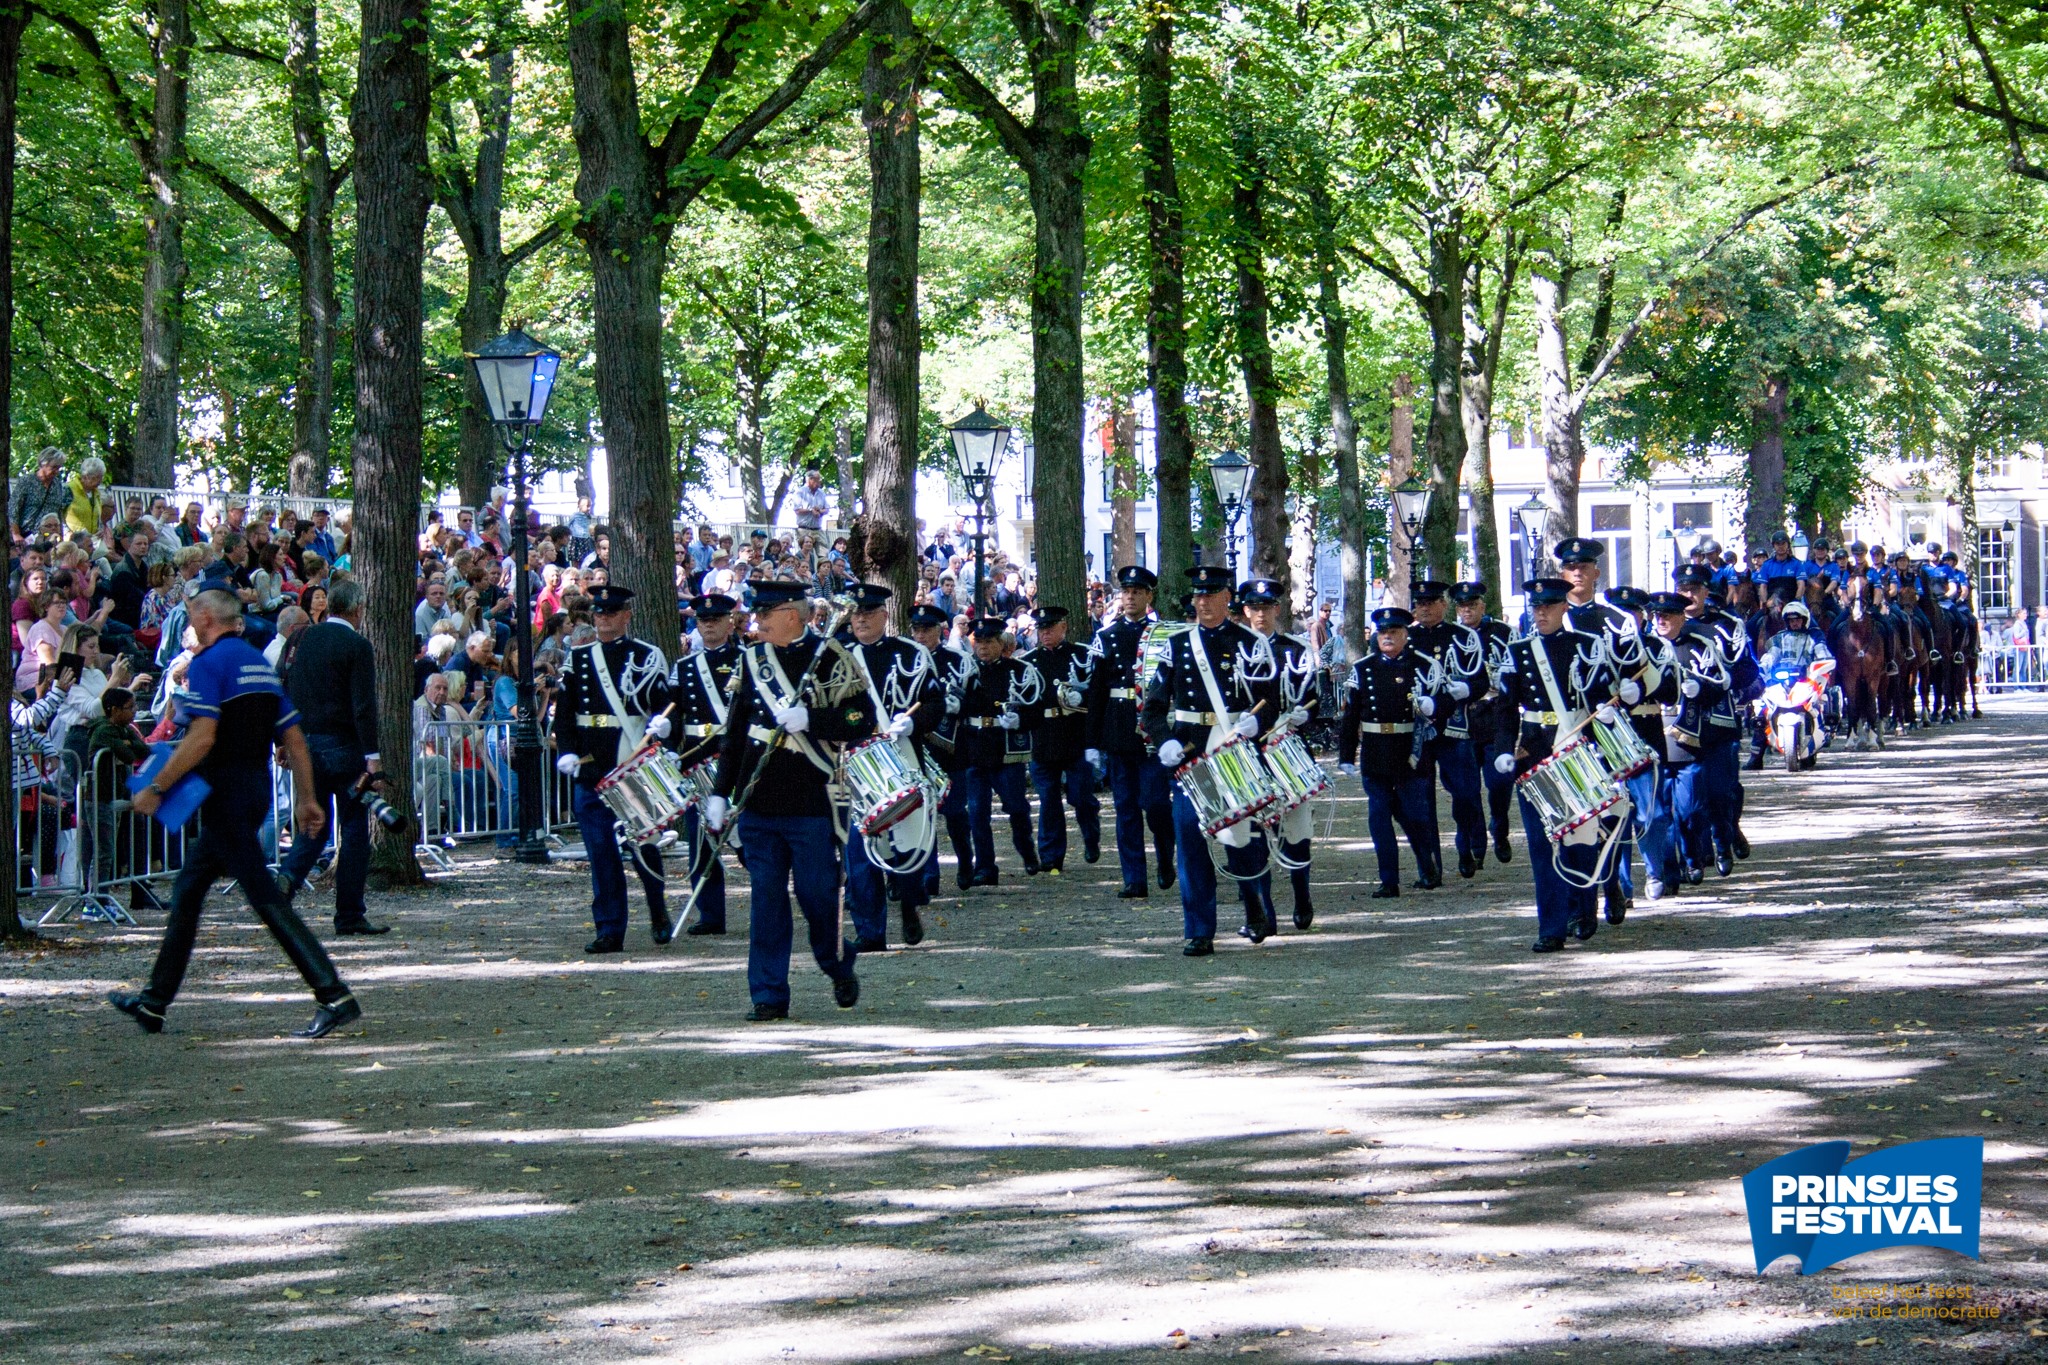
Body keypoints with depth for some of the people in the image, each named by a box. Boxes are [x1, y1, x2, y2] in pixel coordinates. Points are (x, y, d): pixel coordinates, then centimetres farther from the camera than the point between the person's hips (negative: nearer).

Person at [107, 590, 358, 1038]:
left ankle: (334, 997, -18)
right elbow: (295, 740, 14)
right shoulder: (259, 663, 15)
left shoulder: (209, 663, -11)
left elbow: (202, 737, -22)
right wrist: (308, 799, 16)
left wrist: (156, 789, -18)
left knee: (265, 896, -11)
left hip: (225, 791, -9)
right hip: (257, 788, 9)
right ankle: (154, 1001, 24)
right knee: (188, 888, 17)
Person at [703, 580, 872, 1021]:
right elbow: (735, 731, 16)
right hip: (758, 802, 4)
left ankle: (840, 968, 26)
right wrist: (720, 792, 11)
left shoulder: (831, 658, -4)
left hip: (811, 802, -4)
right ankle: (768, 995, 6)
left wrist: (809, 720, -20)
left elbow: (863, 721, -8)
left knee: (817, 894, 1)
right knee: (766, 899, 3)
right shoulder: (753, 660, 11)